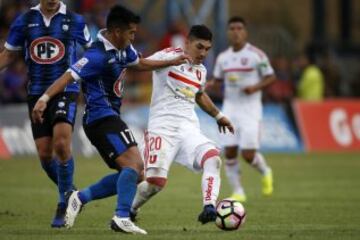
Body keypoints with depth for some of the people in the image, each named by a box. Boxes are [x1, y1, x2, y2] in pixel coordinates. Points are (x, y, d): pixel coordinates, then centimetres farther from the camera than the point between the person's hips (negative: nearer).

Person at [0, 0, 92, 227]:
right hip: (37, 93, 3)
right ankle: (70, 193, 24)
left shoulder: (75, 21, 1)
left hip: (66, 91, -3)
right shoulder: (24, 21, 5)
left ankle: (64, 204, -7)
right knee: (45, 153, -1)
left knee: (61, 144, -22)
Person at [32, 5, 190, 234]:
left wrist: (172, 62, 33)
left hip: (110, 118, 10)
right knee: (135, 164, -23)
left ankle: (81, 197, 12)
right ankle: (122, 218, -26)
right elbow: (69, 76, -27)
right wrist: (44, 99, -39)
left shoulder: (123, 48, 10)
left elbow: (140, 63, 31)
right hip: (102, 118, -10)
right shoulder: (98, 56, -20)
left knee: (132, 173, 9)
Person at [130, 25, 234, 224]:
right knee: (156, 181, -16)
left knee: (213, 157, -25)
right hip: (163, 126, -6)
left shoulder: (201, 71, 20)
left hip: (189, 128, 6)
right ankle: (129, 210, 13)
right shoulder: (168, 56, -2)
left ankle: (209, 209, -35)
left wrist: (218, 116, 46)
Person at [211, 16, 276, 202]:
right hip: (230, 108, 4)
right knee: (229, 153, -4)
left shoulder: (256, 55, -6)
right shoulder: (222, 57, 9)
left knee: (248, 155, -9)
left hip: (250, 108, -4)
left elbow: (270, 77, -1)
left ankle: (265, 172, 24)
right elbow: (217, 80, 18)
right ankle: (238, 192, 9)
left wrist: (255, 87, -18)